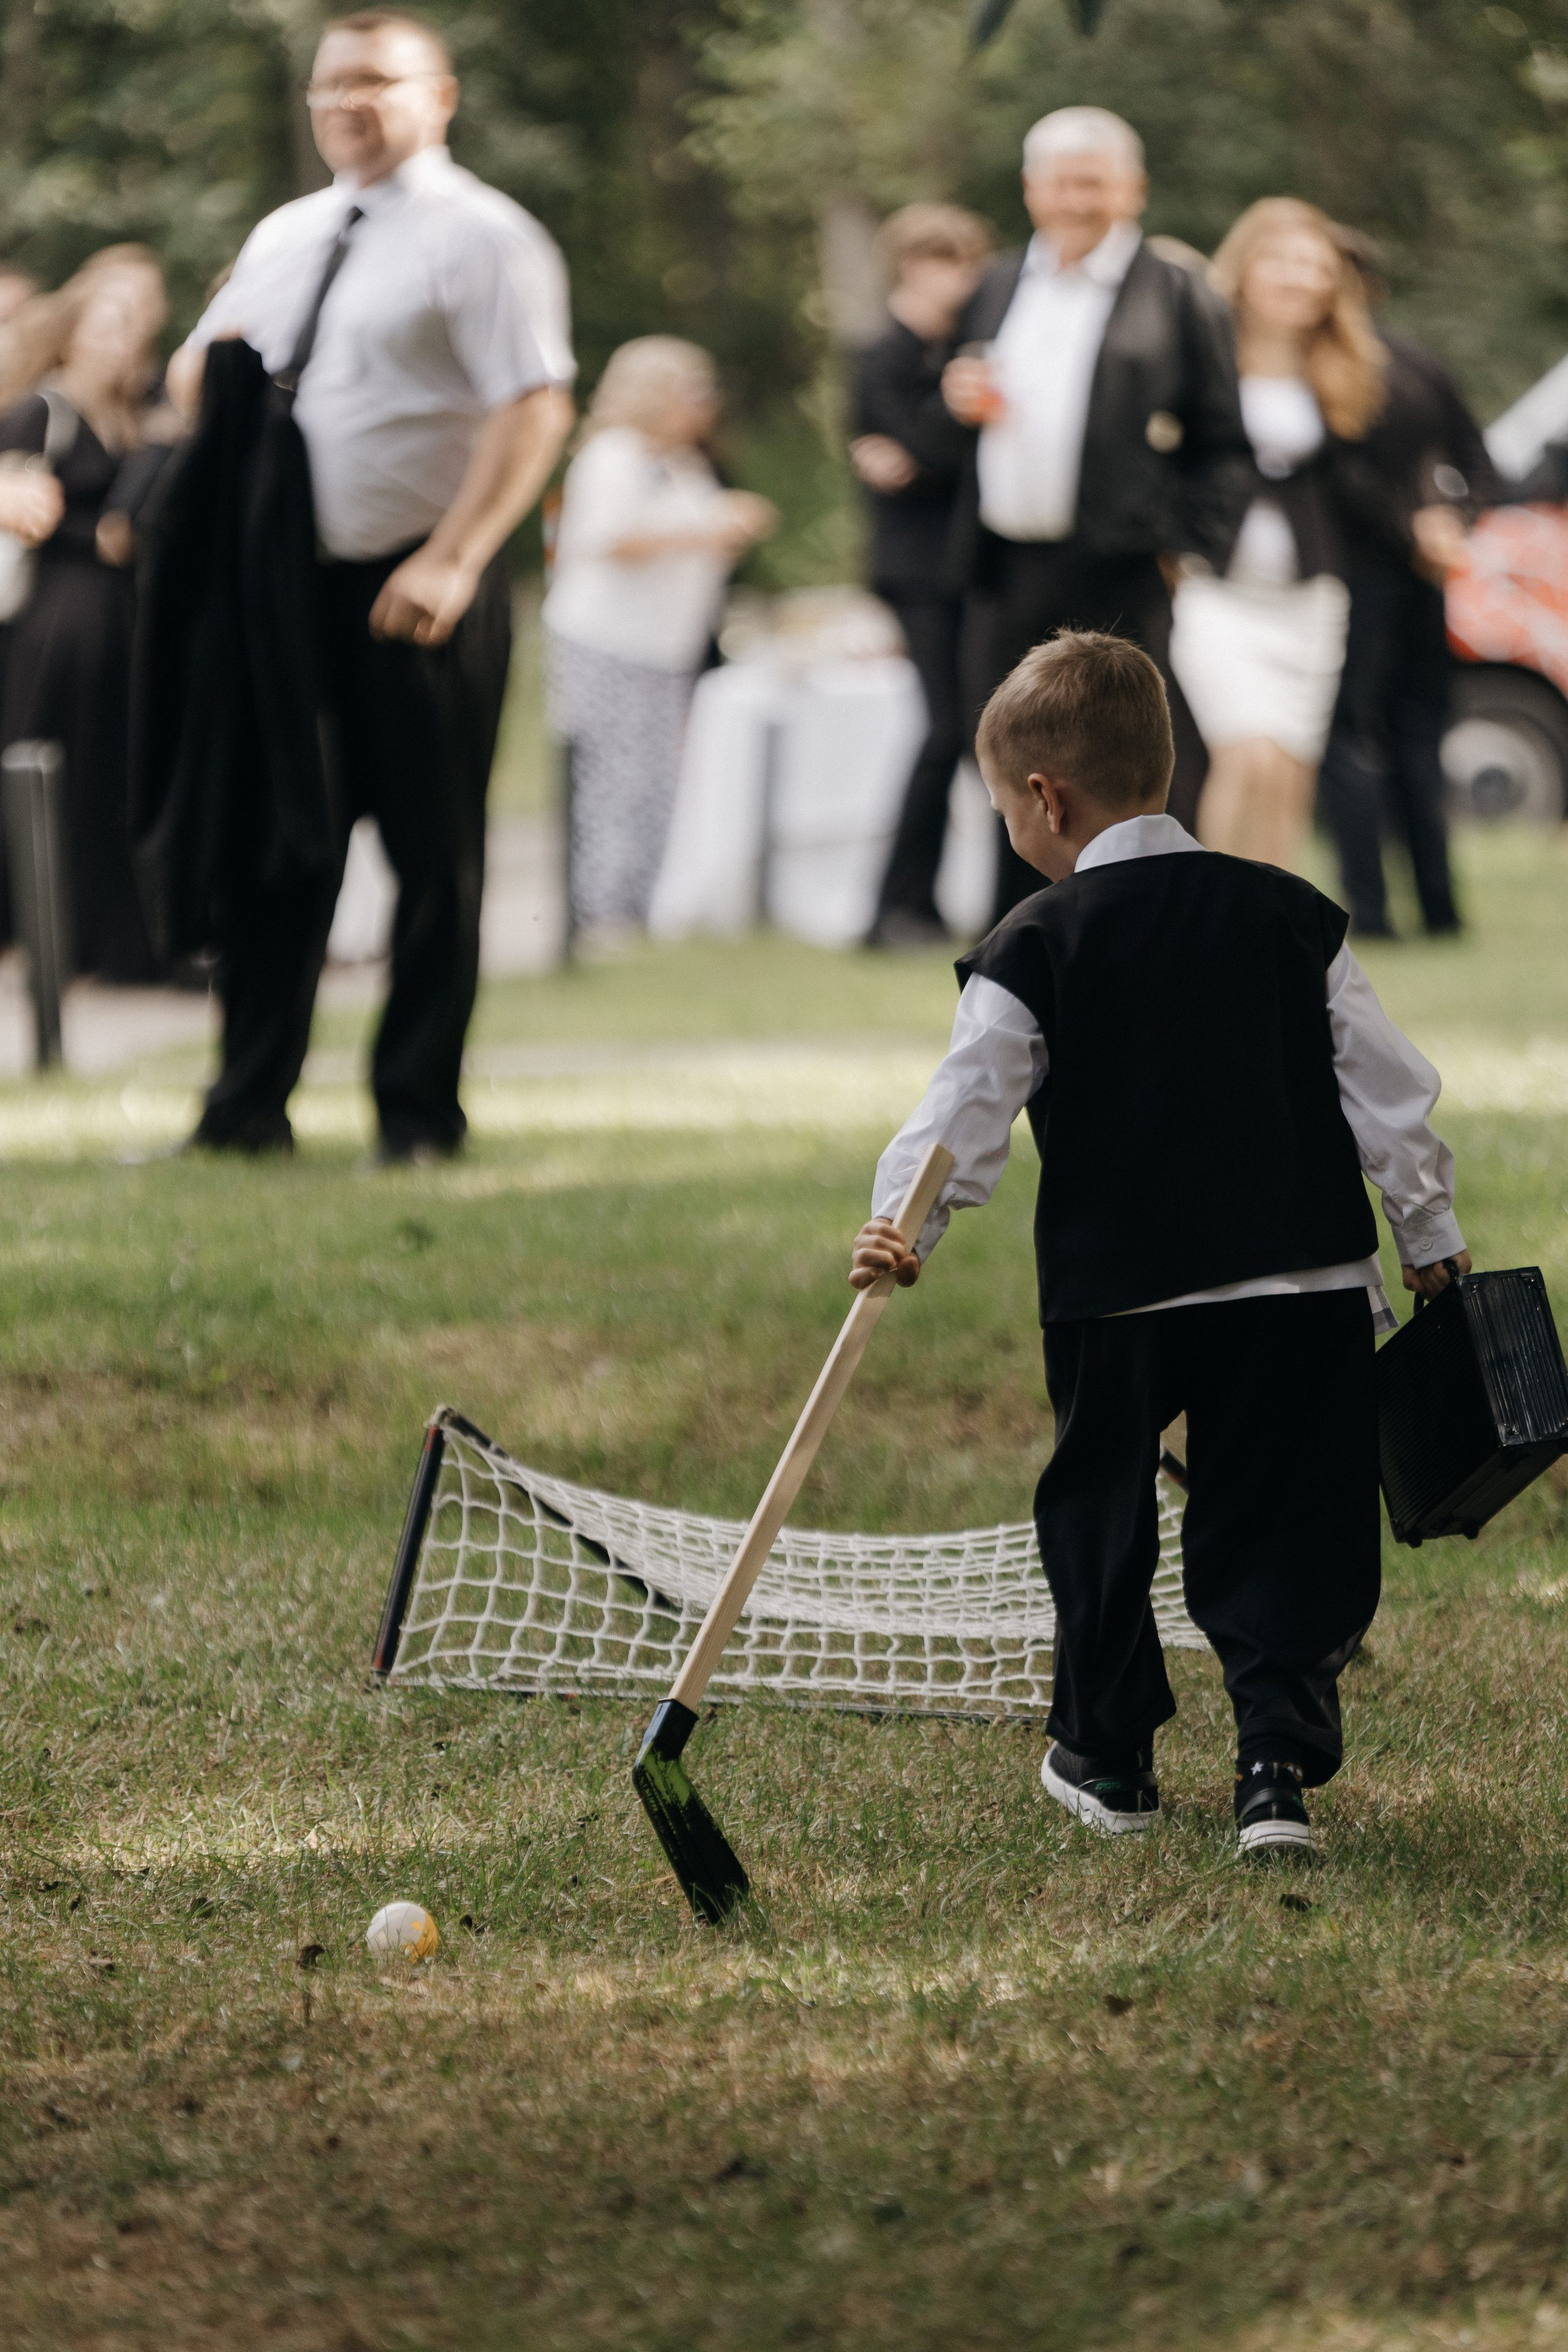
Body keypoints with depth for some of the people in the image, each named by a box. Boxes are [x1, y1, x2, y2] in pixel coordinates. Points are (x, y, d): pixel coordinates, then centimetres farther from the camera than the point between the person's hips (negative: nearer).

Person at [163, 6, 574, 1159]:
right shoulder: (285, 237, 15)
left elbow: (535, 408, -16)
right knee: (274, 847, 8)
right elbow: (196, 365, 27)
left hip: (418, 591, -6)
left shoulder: (480, 236, -7)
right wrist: (203, 372, 1)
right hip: (289, 582, 6)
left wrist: (451, 561, -23)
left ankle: (419, 1110, 10)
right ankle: (250, 1107, 15)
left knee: (434, 853, 2)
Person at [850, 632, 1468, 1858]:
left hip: (1116, 1297, -2)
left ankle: (1108, 1757, 25)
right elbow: (1385, 1086, 6)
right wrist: (1430, 1239, 13)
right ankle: (1280, 1764, -9)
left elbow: (967, 1111, -15)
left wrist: (905, 1227, -15)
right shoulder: (1290, 915, 5)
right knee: (1280, 1530, 5)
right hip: (1307, 1288, 2)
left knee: (1099, 1516, 18)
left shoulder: (1032, 950, -5)